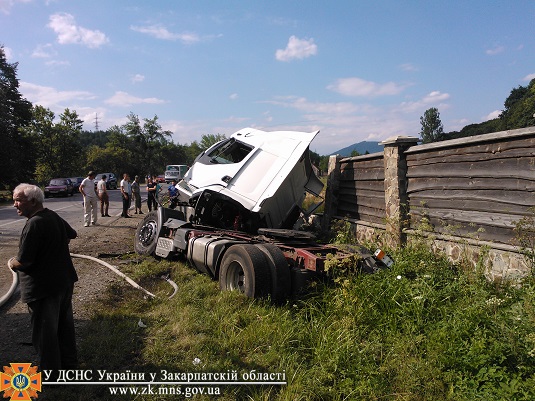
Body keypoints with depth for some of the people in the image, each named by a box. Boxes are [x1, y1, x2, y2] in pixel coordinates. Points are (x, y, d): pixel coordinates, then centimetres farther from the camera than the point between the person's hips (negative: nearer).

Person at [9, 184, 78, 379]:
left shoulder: (34, 225, -24)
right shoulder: (53, 216, 3)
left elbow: (23, 261, -23)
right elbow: (71, 235, 22)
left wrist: (11, 263, -2)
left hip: (43, 288, -9)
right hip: (64, 281, 9)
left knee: (44, 333, 7)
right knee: (65, 324, 21)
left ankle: (50, 374, 21)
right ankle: (69, 362, 37)